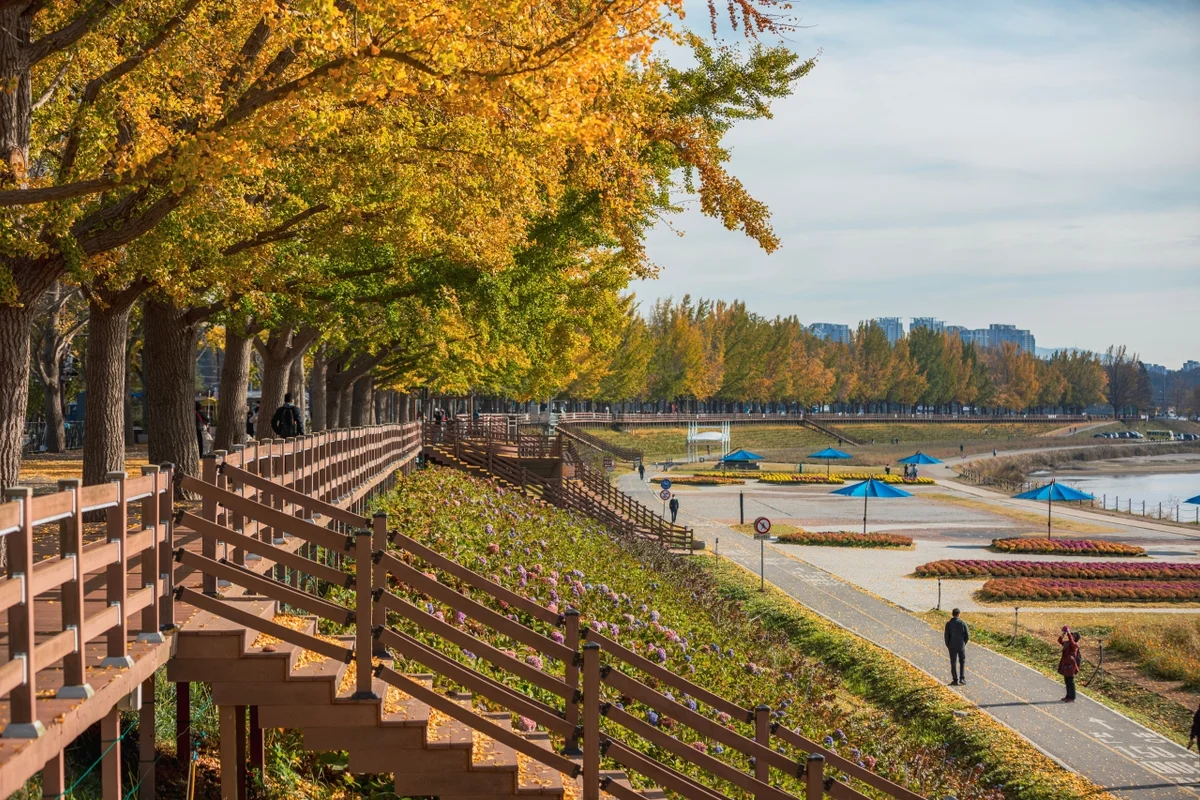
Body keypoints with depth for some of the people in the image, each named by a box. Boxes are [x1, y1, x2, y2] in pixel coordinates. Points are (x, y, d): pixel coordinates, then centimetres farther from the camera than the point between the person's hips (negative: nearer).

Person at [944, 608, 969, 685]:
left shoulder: (948, 624, -10)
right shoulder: (963, 623, -9)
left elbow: (946, 636, -8)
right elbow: (967, 635, -6)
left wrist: (948, 646, 7)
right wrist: (964, 643, 11)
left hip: (952, 647, 0)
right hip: (961, 646, 0)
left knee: (953, 663, 8)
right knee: (962, 662, 15)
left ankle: (955, 680, 10)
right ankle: (962, 678, 8)